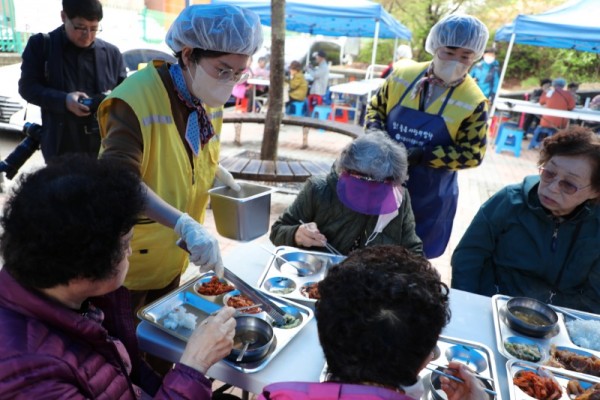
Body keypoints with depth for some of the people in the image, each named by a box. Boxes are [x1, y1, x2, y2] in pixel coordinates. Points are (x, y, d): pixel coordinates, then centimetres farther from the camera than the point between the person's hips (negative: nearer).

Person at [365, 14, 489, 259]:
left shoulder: (474, 102, -12)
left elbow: (471, 154, -13)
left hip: (428, 196, -2)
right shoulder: (403, 75, -5)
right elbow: (375, 107, 8)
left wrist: (420, 156, -24)